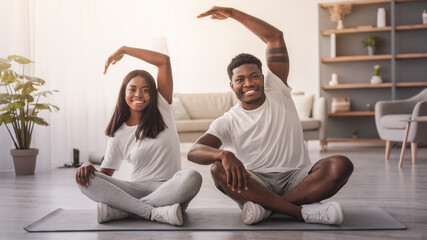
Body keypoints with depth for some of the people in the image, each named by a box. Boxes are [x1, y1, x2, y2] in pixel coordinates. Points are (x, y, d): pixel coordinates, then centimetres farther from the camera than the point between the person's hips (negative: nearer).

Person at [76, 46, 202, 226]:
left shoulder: (162, 111, 8)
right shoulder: (118, 135, 11)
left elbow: (163, 61, 3)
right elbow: (105, 173, 11)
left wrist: (123, 50, 7)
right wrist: (88, 167, -13)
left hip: (168, 189, -1)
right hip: (136, 189, 2)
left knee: (191, 178, -37)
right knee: (85, 180, -22)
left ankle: (120, 210, -29)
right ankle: (154, 212, -35)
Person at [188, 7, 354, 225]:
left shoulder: (278, 94, 6)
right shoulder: (227, 123, 2)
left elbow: (275, 37, 3)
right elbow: (193, 151, -14)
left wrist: (232, 14, 1)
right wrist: (223, 154, -37)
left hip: (297, 179, 1)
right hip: (256, 184, 0)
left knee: (341, 165, -26)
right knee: (219, 169, -30)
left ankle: (266, 207, -27)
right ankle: (302, 211, -34)